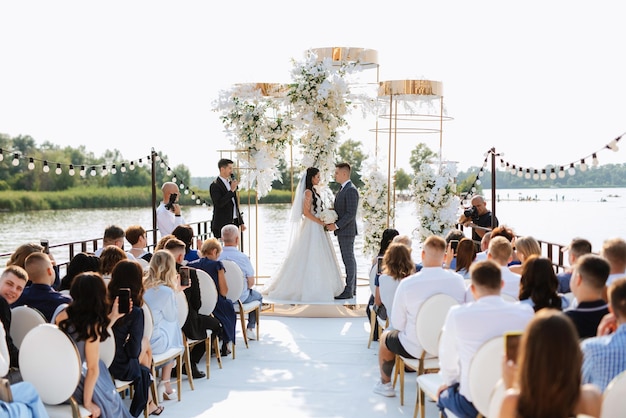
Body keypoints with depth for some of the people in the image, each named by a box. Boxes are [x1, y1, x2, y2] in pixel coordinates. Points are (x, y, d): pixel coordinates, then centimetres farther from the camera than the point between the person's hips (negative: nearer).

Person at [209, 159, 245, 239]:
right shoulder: (215, 186, -9)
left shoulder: (230, 183, 15)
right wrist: (231, 190, -19)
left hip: (234, 223, 7)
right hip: (222, 225, -7)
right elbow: (219, 204, -22)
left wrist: (241, 222, 18)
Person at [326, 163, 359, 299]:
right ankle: (352, 288, 19)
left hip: (346, 231, -10)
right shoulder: (343, 189, 16)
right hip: (343, 231, 10)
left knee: (348, 259, -6)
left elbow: (351, 213, -21)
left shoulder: (351, 190, -16)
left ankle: (348, 291, -3)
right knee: (349, 259, 13)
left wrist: (336, 226, -20)